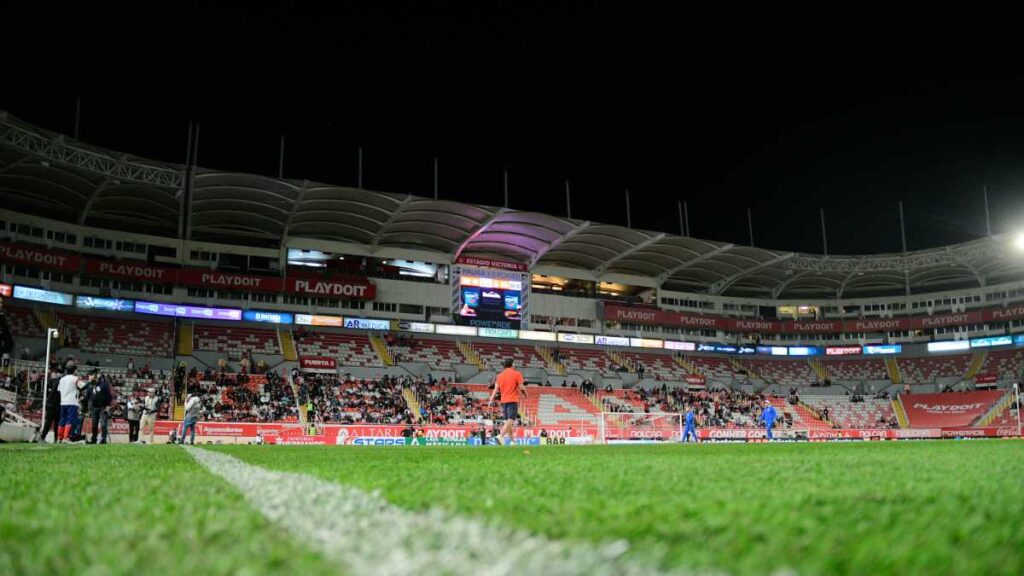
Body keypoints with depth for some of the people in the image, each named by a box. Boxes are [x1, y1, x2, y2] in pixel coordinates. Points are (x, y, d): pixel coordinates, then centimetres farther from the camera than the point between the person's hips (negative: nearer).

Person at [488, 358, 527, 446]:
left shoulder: (500, 375, 11)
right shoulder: (517, 374, -2)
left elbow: (496, 388, 4)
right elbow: (521, 387, -7)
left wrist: (491, 400, 0)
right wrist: (525, 394, 10)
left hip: (503, 401, 6)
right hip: (513, 400, -6)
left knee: (507, 421, 14)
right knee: (510, 420, -12)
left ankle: (511, 440, 17)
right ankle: (501, 436, -31)